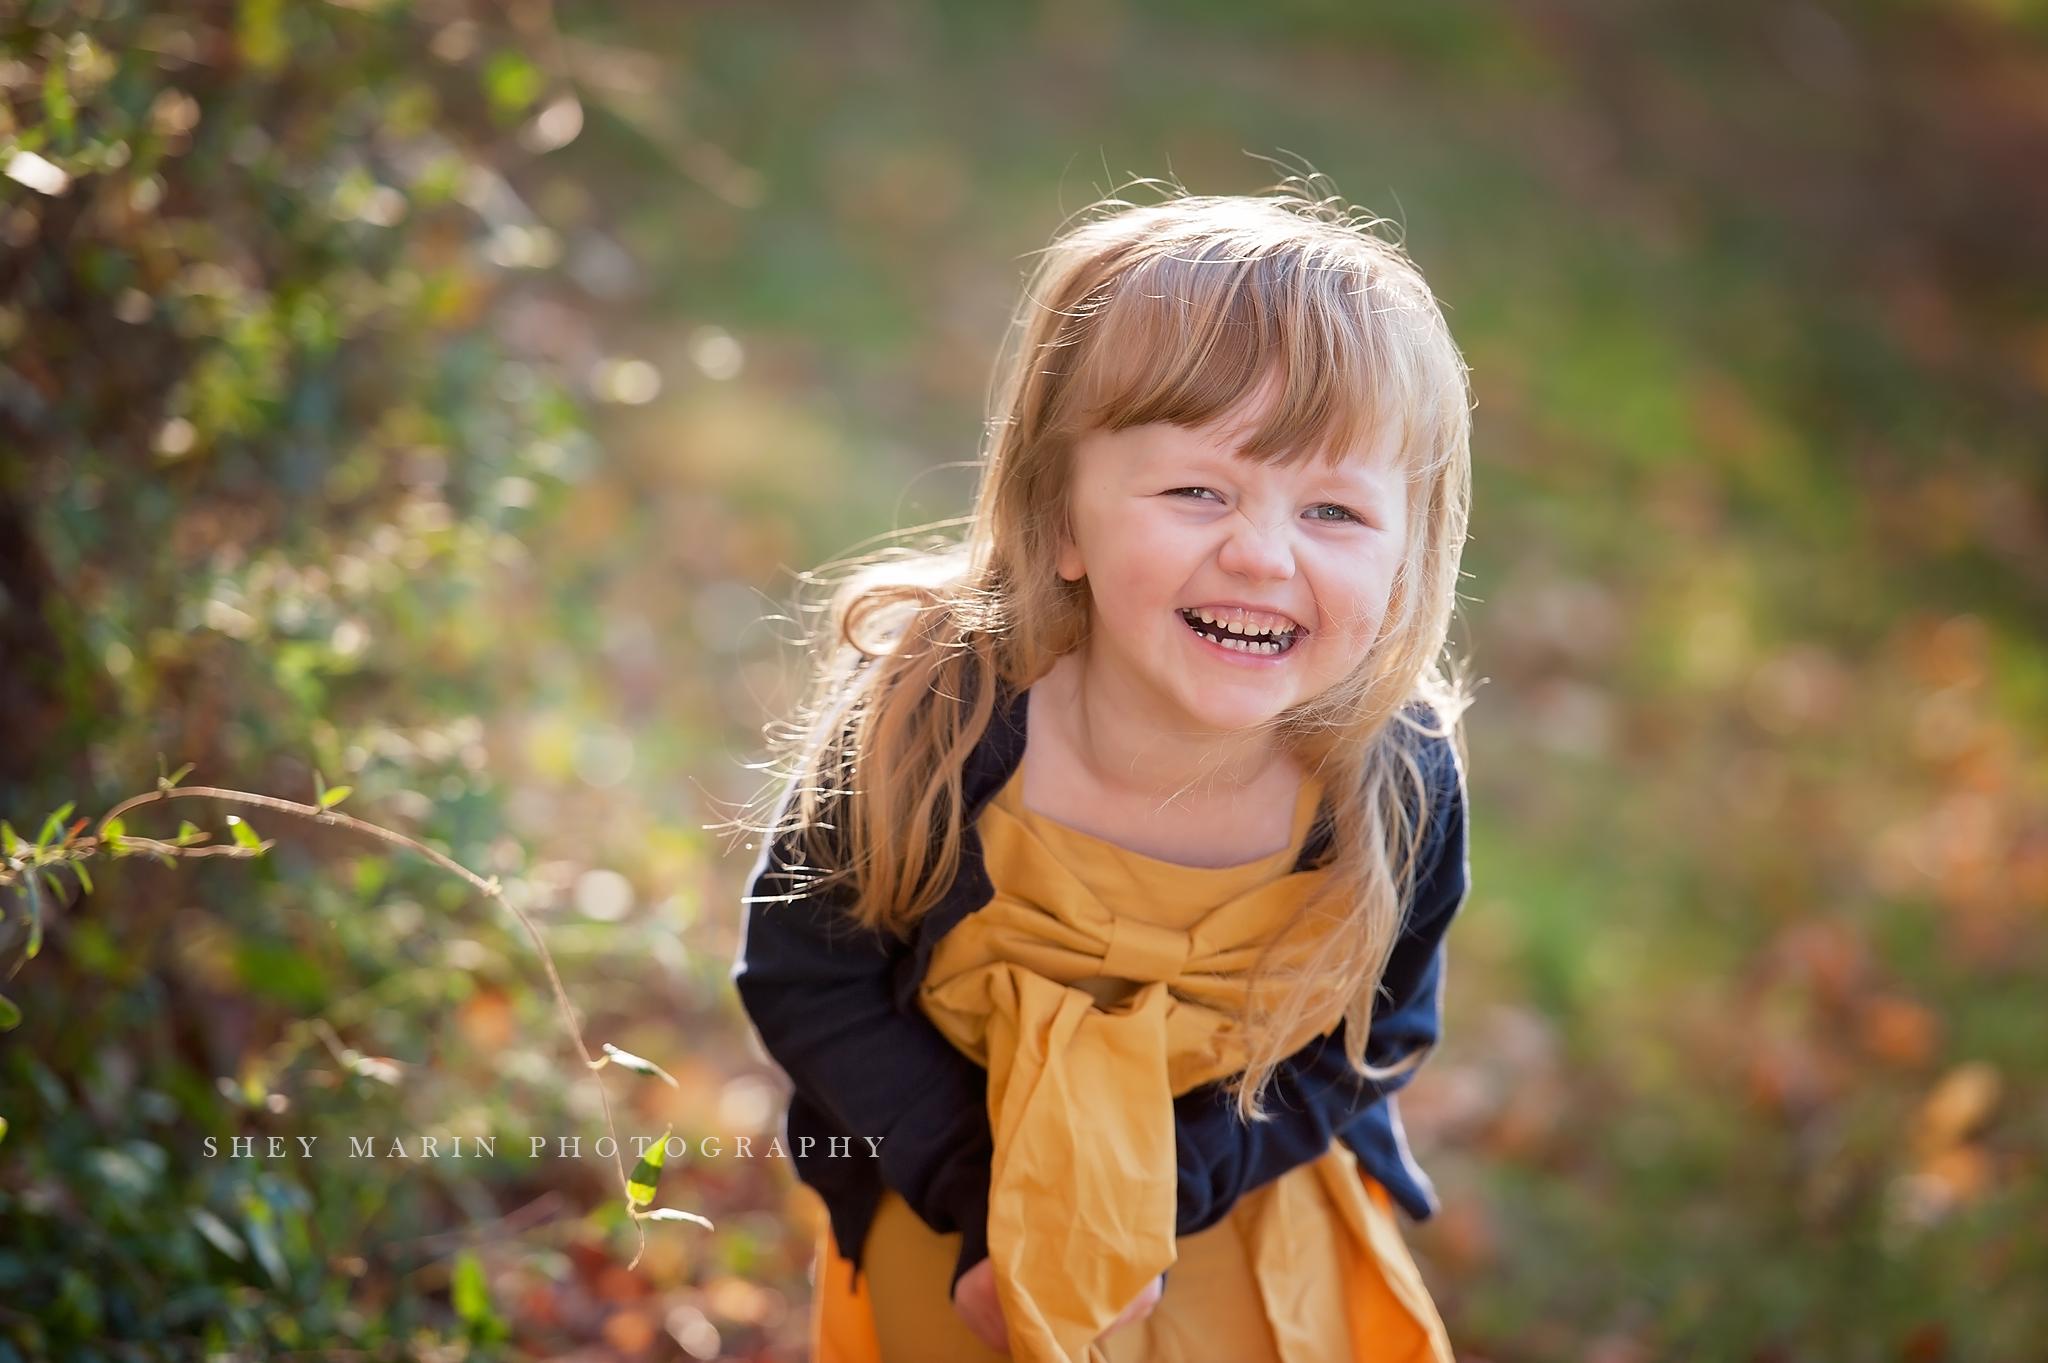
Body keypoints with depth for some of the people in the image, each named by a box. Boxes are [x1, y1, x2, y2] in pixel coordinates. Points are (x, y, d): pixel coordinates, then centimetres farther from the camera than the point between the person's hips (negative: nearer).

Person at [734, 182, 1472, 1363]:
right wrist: (987, 1205, -22)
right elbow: (802, 976, -18)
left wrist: (1149, 1197, -22)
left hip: (1235, 1207, 2)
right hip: (947, 1220, -1)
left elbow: (1364, 1044, -11)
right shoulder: (923, 727, -31)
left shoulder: (1403, 788, -26)